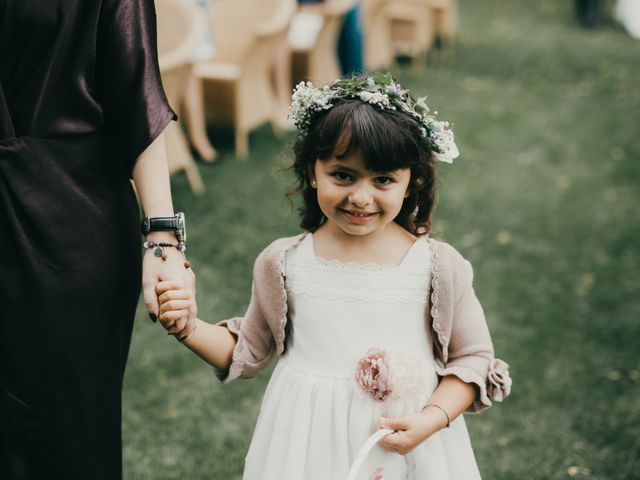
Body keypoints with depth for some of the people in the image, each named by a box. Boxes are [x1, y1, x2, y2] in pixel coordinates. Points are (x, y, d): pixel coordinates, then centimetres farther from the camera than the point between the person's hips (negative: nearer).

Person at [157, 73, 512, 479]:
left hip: (407, 445, -1)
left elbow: (472, 358, -2)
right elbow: (250, 351, 7)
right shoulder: (283, 265, -6)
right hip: (308, 447, 1)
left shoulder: (439, 268, -11)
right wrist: (188, 327, -8)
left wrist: (430, 420, -16)